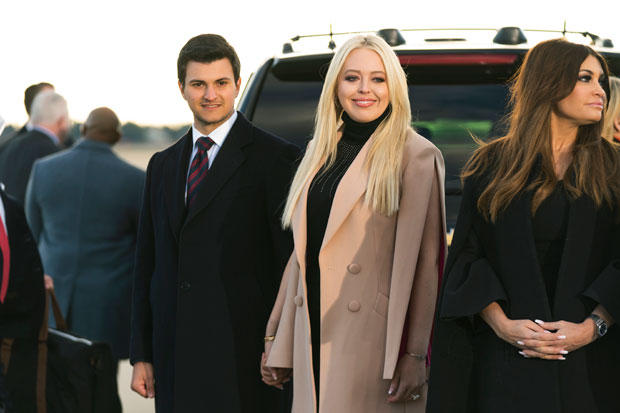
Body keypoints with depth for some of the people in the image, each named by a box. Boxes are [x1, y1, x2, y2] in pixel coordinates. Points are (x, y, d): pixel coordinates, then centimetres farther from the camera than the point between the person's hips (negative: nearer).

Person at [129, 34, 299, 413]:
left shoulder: (275, 159, -4)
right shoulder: (163, 165, 15)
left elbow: (291, 263, -7)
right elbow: (148, 264, 15)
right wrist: (141, 355, 12)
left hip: (241, 358, -5)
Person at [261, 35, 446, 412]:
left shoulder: (417, 156, -5)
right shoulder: (320, 152, 15)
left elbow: (424, 262, -9)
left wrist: (414, 355, -13)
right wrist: (275, 339, 14)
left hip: (373, 341, -5)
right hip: (314, 343, 6)